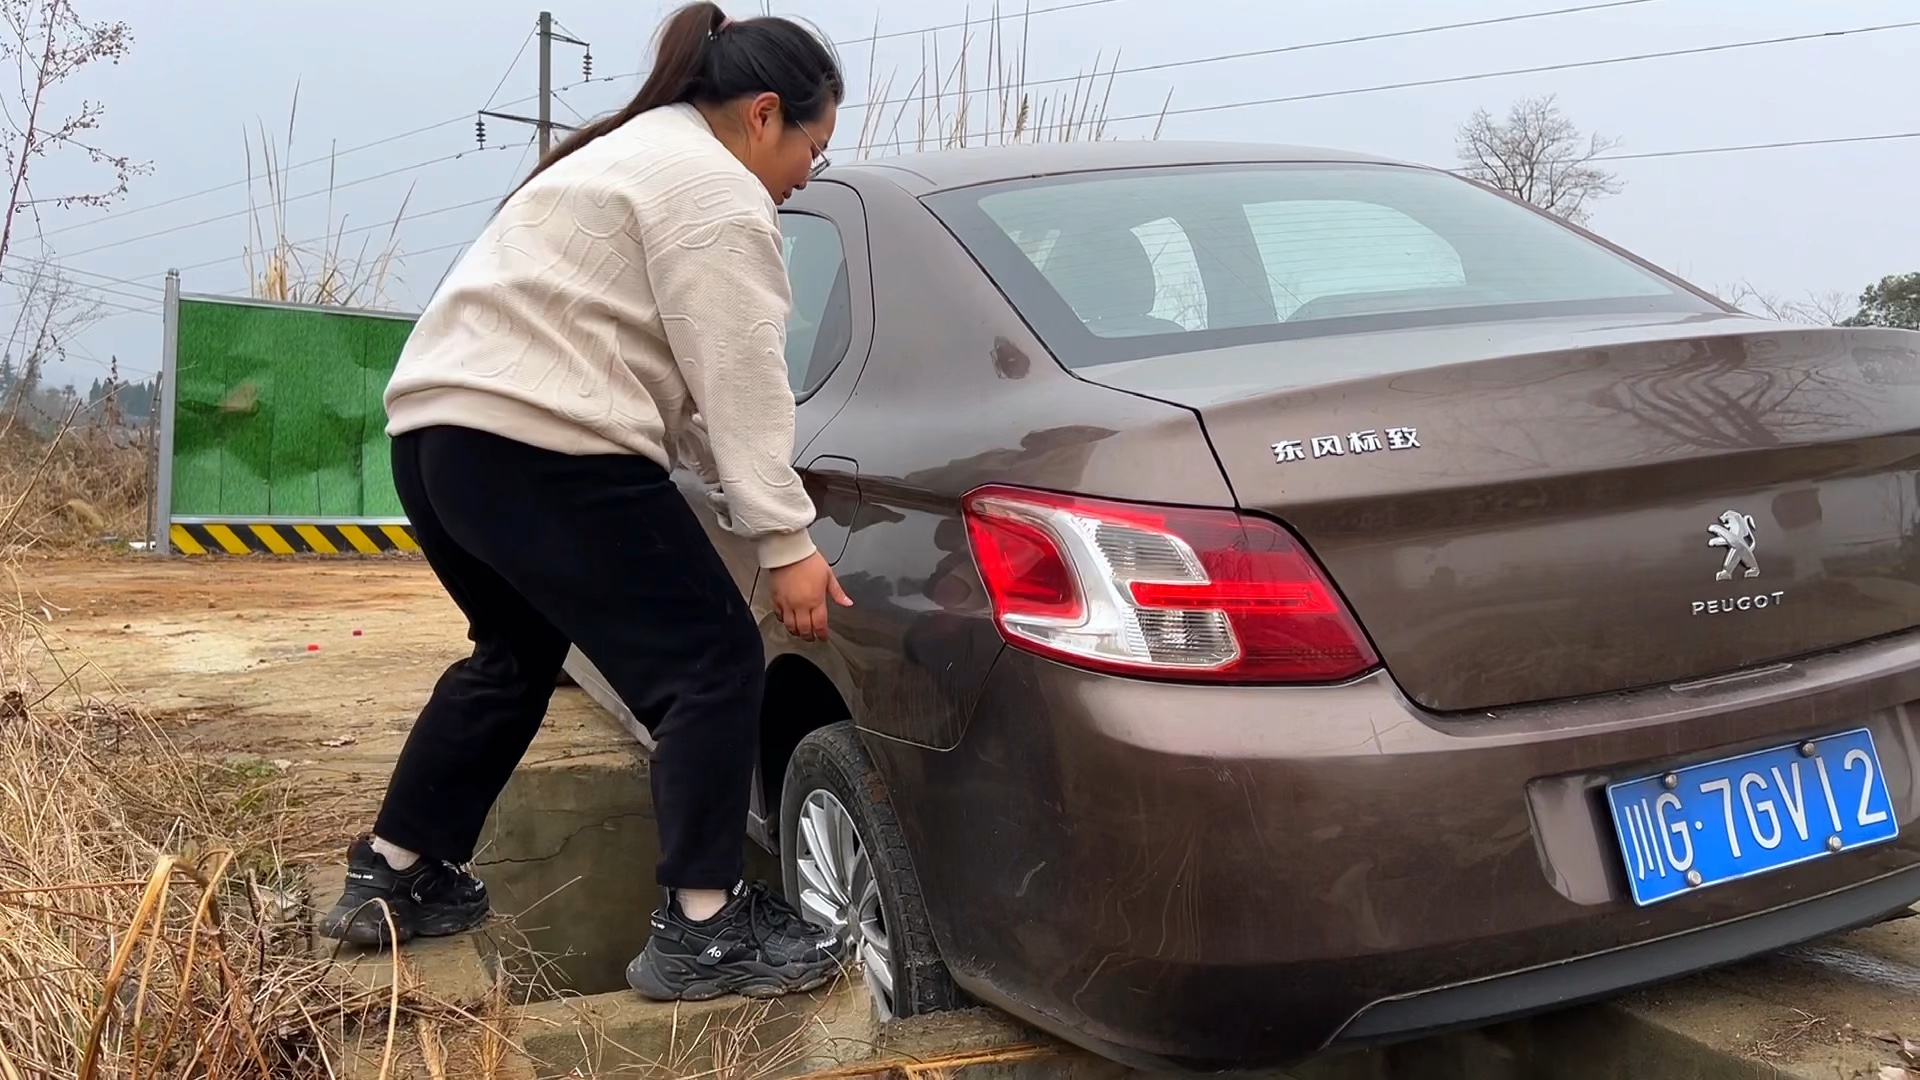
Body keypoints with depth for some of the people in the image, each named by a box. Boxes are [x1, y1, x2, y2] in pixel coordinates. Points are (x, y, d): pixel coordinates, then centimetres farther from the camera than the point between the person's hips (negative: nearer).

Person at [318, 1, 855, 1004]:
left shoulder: (636, 152, 26)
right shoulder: (713, 190, -6)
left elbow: (681, 375, 24)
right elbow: (738, 381, -12)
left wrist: (743, 505, 20)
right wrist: (784, 539, -9)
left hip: (437, 431, 11)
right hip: (542, 452, -11)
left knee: (514, 655, 26)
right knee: (711, 665, -2)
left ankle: (394, 876, 33)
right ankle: (703, 929, 1)